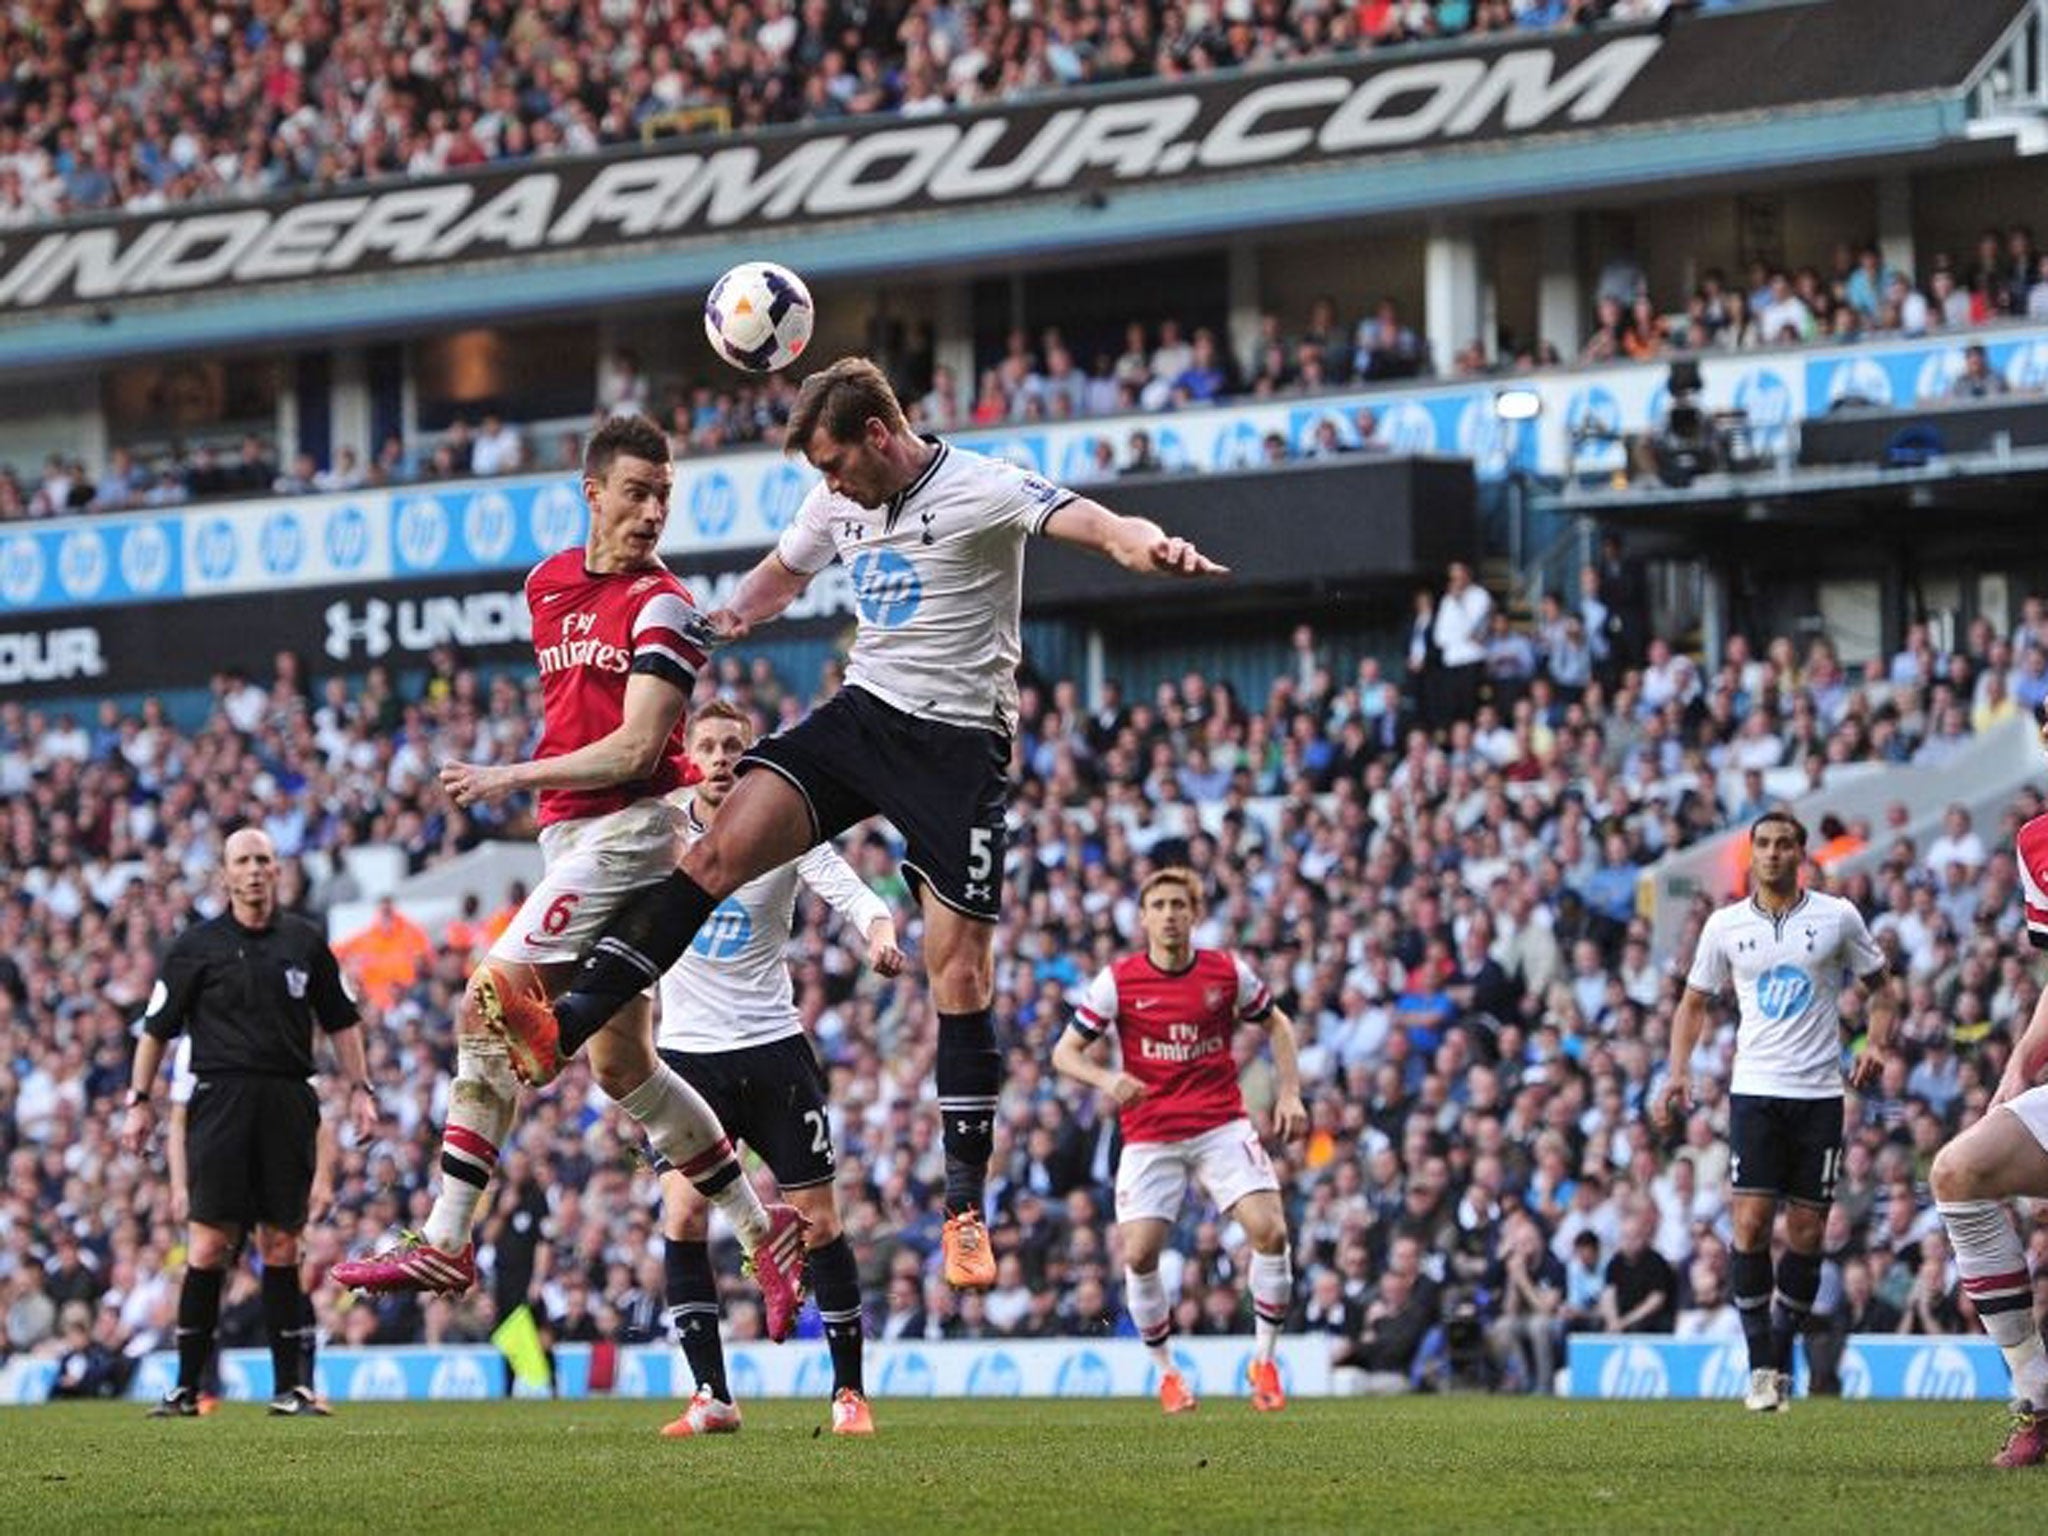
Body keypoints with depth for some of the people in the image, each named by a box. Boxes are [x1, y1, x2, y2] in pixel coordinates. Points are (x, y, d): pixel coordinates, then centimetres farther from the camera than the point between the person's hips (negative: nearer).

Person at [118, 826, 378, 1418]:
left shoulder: (305, 942, 11)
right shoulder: (196, 946, 4)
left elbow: (340, 1020, 19)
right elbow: (156, 1028, 7)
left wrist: (360, 1089, 12)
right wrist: (139, 1100, 2)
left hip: (289, 1102, 2)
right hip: (220, 1099, -2)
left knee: (282, 1244, 3)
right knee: (208, 1244, -8)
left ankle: (289, 1386, 7)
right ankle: (186, 1387, -5)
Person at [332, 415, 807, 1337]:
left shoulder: (662, 608, -9)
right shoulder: (549, 585, 13)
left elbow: (636, 750, -17)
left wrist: (512, 779, -15)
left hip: (627, 829, -9)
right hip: (569, 837, 9)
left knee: (489, 1007, -15)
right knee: (620, 1064, 10)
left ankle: (444, 1243, -12)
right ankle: (762, 1231, 19)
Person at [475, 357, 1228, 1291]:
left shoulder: (979, 490, -13)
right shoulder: (839, 502, 8)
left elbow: (1087, 522, -31)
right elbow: (783, 570, 29)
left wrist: (1151, 547, -54)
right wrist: (732, 616, 5)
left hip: (959, 741, -5)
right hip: (862, 714, 5)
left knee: (961, 974, -6)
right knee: (722, 847, -15)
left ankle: (966, 1208, 3)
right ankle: (563, 1031, -22)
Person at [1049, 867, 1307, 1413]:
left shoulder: (1227, 972, -1)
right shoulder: (1118, 981, -5)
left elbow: (1275, 1024, 16)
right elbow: (1064, 1052, -3)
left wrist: (1289, 1093, 5)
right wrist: (1108, 1081, -23)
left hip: (1221, 1126, 1)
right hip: (1150, 1137, -1)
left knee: (1270, 1230, -17)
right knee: (1138, 1254, -13)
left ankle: (1264, 1361, 0)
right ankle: (1167, 1371, 11)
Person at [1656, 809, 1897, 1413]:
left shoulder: (1837, 917, 3)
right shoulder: (1726, 925, 7)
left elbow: (1879, 988, 14)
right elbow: (1694, 1001, 17)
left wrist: (1876, 1044, -5)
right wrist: (1678, 1071, 3)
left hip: (1820, 1092, 0)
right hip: (1755, 1089, 0)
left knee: (1807, 1235, 1)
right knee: (1751, 1224, -12)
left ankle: (1784, 1356, 16)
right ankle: (1762, 1366, -6)